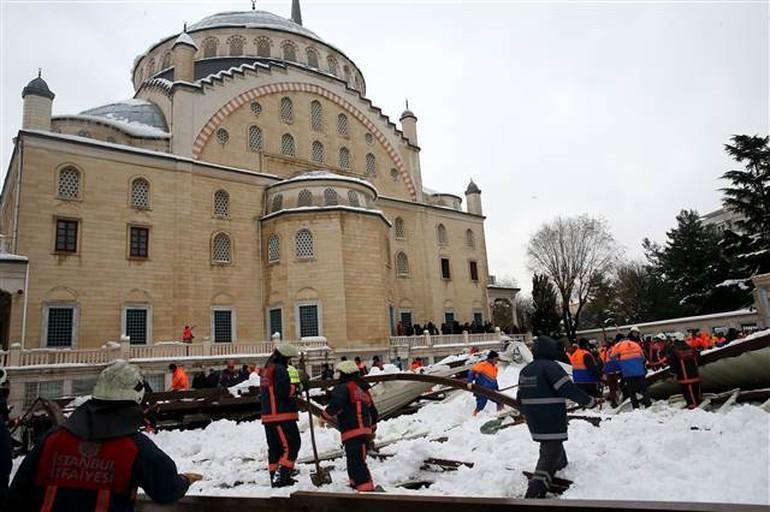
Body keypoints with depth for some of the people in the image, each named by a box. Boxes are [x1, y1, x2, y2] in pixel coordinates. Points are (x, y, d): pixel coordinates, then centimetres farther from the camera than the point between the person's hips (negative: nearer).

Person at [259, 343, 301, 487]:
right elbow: (284, 390, -21)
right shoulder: (279, 369, -13)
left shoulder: (266, 370, 19)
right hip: (282, 415, -10)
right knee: (291, 445, -6)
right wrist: (294, 390, -4)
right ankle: (280, 477, -12)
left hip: (268, 415, 10)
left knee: (274, 448, 13)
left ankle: (275, 477, 18)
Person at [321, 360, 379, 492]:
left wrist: (324, 416, -5)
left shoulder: (343, 388, -5)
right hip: (365, 431, 10)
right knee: (354, 461, 24)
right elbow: (373, 412, 27)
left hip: (353, 433, -10)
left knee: (357, 463, -12)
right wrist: (372, 429, 38)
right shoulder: (364, 390, 22)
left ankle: (366, 488, -20)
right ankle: (356, 484, 39)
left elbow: (335, 405, -22)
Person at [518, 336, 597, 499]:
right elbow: (569, 389, -20)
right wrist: (589, 401, -7)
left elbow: (521, 397, 16)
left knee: (551, 444, 29)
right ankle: (534, 493, -12)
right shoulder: (551, 367, -14)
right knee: (550, 455, -5)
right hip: (552, 421, -8)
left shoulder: (525, 370, 9)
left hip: (533, 421, 8)